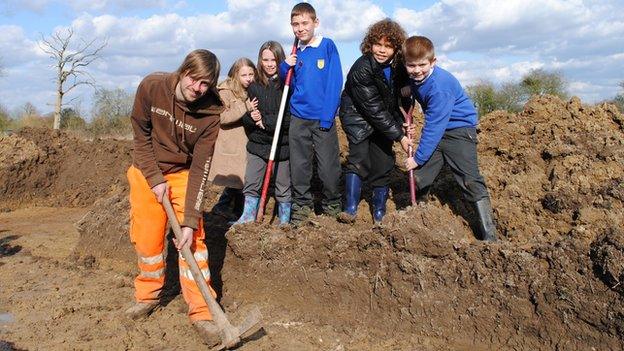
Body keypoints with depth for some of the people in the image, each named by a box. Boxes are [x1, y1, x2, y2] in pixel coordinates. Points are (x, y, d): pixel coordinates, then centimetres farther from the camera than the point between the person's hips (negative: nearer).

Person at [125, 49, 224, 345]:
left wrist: (190, 221, -25)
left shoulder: (210, 113, -22)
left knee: (193, 238, -11)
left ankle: (201, 312, -4)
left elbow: (200, 168, -22)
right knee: (147, 237, 3)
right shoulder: (151, 87, -20)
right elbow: (141, 134, -8)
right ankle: (148, 296, 27)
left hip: (183, 173, -1)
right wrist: (155, 179, -14)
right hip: (147, 170, 1)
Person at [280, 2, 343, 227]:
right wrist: (285, 67, -4)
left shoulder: (327, 46, -4)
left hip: (323, 119, -4)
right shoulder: (296, 53, 9)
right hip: (298, 119, 4)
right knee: (298, 168, 8)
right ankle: (301, 207, 22)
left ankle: (333, 208, 19)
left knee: (328, 168, 0)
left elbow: (335, 82, -9)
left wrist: (327, 116, -16)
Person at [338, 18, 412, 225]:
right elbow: (374, 109, -27)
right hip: (359, 117, -5)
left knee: (383, 164, 3)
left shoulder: (397, 66, -9)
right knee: (359, 159, -20)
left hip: (384, 120, 5)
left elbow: (401, 92, 9)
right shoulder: (362, 69, -27)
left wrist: (402, 122, -6)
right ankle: (350, 209, -13)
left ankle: (379, 214, 14)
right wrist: (399, 136, -24)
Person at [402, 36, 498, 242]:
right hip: (436, 129, 8)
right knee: (417, 178, 6)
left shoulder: (439, 87, -28)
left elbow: (434, 126, -27)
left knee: (470, 181, -15)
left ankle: (489, 236, -11)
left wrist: (418, 158, -22)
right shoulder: (413, 77, -4)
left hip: (458, 128, -8)